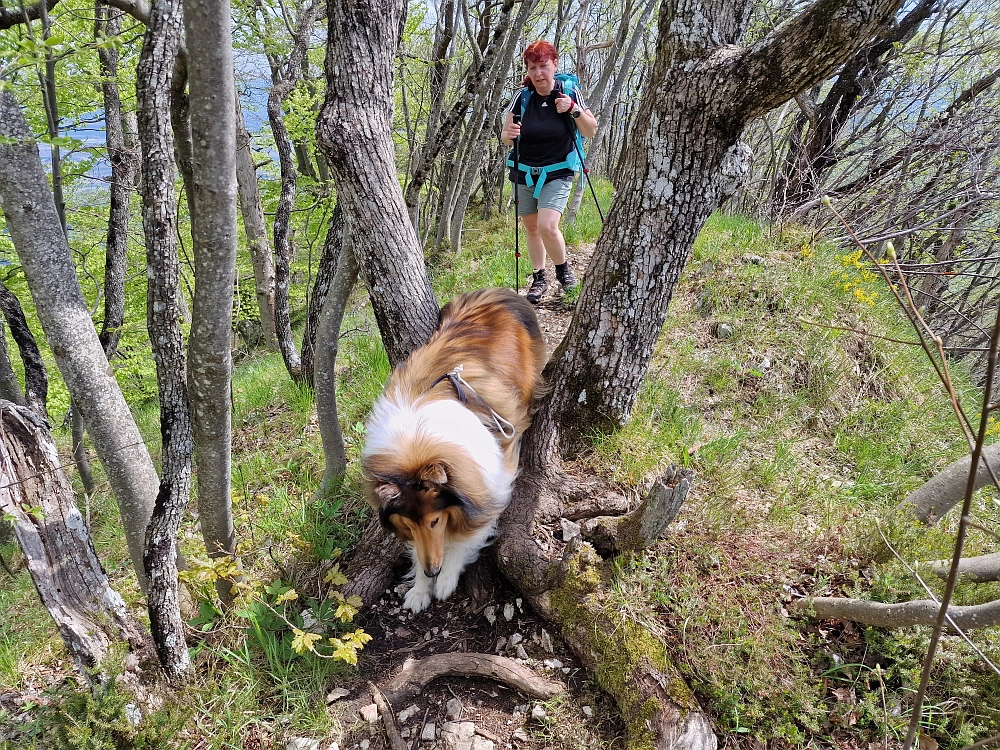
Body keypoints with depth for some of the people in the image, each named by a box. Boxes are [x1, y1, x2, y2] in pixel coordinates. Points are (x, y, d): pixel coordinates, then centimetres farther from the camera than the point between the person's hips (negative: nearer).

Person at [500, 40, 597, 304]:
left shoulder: (569, 93, -8)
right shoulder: (522, 97, -6)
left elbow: (591, 132, -3)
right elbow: (504, 137, 0)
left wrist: (574, 109, -20)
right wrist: (509, 134, -25)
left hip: (558, 173, -3)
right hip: (524, 172, 3)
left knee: (547, 226, -20)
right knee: (532, 229, 11)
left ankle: (563, 269, 6)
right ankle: (539, 279, 27)